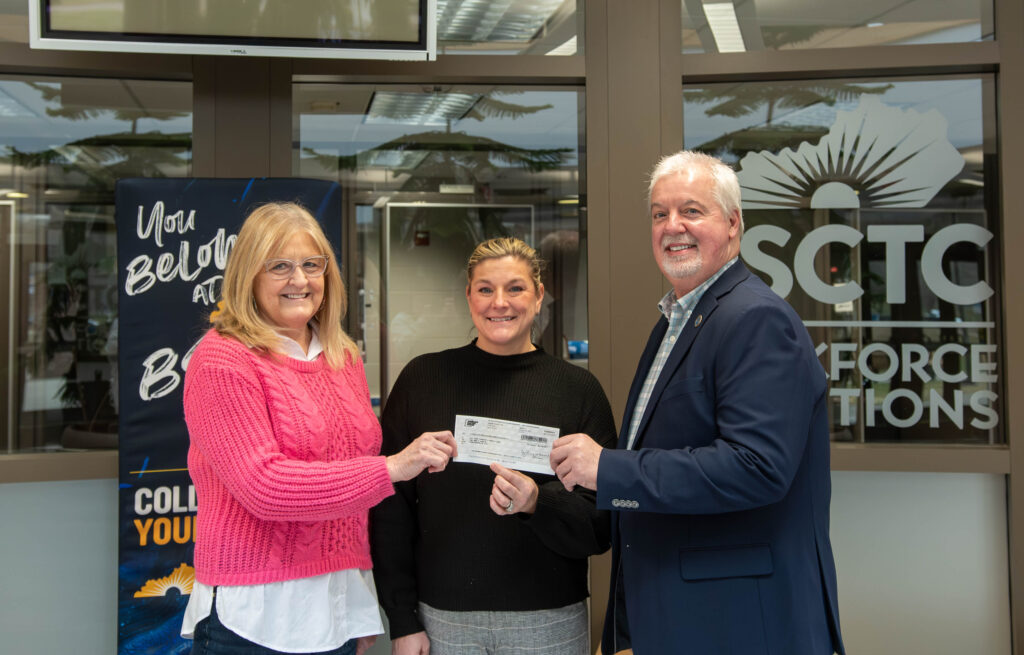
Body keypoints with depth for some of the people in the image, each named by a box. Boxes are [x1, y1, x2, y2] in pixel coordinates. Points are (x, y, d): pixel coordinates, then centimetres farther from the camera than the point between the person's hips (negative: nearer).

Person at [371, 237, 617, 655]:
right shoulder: (423, 378, -1)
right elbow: (390, 507, 1)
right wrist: (403, 621, -2)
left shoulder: (578, 388, -2)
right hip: (442, 616, 0)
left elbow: (603, 525, -2)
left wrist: (539, 503, -21)